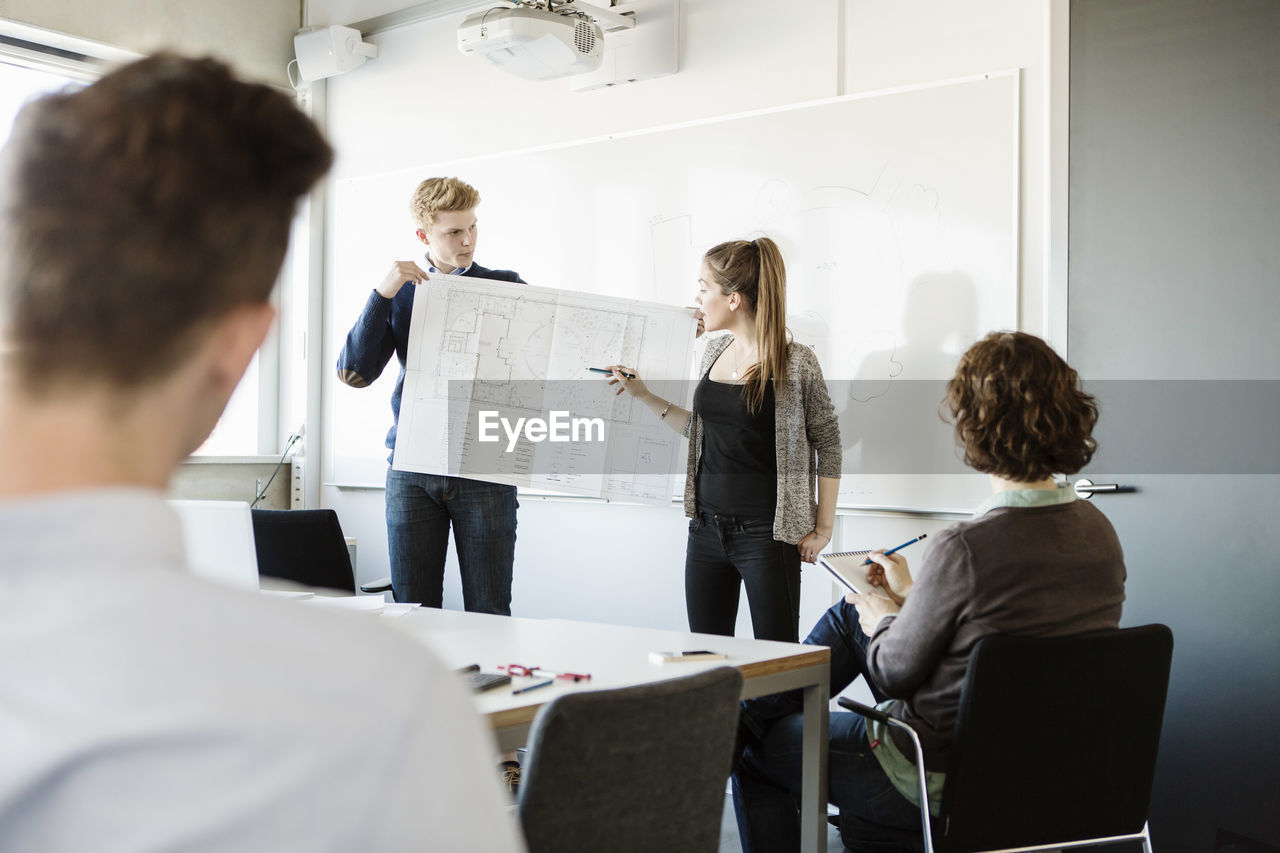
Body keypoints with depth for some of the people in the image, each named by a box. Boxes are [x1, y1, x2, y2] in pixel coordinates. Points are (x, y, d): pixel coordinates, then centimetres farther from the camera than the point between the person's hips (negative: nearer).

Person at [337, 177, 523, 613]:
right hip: (412, 469, 2)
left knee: (489, 613, -1)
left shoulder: (506, 287, 8)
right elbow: (354, 372, 1)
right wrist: (383, 293, -8)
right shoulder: (399, 293, 12)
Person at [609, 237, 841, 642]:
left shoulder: (796, 363, -10)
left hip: (766, 533, -6)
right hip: (707, 528, 6)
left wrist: (822, 528, -5)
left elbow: (828, 444, -4)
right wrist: (646, 396, 15)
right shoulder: (714, 353, 8)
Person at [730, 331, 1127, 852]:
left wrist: (883, 618, 5)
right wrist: (912, 595, 17)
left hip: (944, 778, -8)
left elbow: (895, 671, -17)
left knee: (750, 742, 14)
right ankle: (759, 704, 41)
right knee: (848, 615, 23)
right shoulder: (1099, 532, -7)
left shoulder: (964, 549, -30)